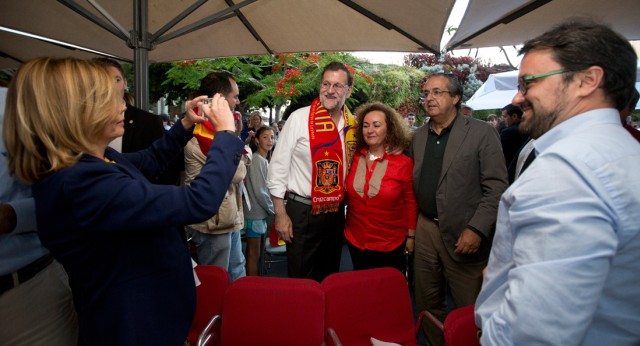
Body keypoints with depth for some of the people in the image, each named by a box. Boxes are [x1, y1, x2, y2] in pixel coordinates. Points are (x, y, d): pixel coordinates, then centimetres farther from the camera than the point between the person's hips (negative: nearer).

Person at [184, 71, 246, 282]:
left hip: (228, 217, 10)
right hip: (214, 220, -10)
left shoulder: (213, 127, 11)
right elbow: (237, 173, -20)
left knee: (237, 276, 21)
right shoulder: (202, 131, -21)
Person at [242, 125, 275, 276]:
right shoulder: (257, 160, -15)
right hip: (255, 214, -9)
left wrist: (269, 209, 8)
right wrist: (273, 210, -8)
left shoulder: (265, 160, 12)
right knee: (254, 254, 1)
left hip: (261, 213, 9)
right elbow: (259, 192, -18)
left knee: (255, 252, 16)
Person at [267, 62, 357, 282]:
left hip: (336, 212, 5)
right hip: (302, 212, -4)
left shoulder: (352, 125, 3)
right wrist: (280, 214, -10)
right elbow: (278, 166, -9)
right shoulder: (300, 118, -10)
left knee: (329, 278, 20)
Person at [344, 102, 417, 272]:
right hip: (355, 241, 3)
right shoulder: (353, 158, -4)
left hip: (391, 244, -3)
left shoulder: (404, 163, -13)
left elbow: (411, 203, -6)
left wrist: (411, 236, -3)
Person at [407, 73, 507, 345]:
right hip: (425, 229, 5)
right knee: (428, 303, 17)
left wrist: (477, 229, -18)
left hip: (462, 234, -5)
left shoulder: (482, 133, -6)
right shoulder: (418, 137, 11)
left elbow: (496, 187, -10)